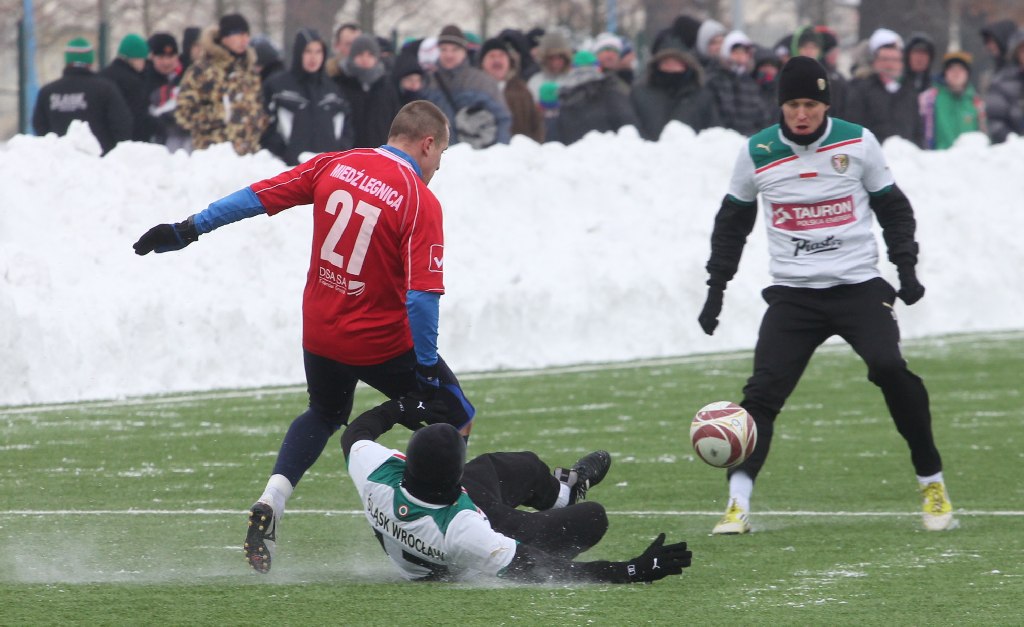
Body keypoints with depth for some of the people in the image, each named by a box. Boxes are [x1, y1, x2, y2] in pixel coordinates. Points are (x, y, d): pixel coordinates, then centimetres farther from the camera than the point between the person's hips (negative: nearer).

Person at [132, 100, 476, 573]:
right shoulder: (421, 202, -15)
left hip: (320, 333, 5)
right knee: (455, 419, 13)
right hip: (383, 341, -5)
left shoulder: (335, 165, -1)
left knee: (325, 414, 31)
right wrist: (427, 369, -16)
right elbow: (421, 295, -22)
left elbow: (258, 197, 1)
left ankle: (270, 503, 12)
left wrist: (188, 230, 7)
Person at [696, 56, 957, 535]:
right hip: (793, 294, 1)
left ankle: (932, 483, -6)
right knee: (763, 391, -14)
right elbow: (732, 222, 14)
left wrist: (906, 267, -1)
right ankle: (737, 504, -14)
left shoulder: (857, 143, -2)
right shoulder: (757, 153, 0)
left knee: (891, 370, -22)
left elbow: (893, 208, 10)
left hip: (859, 286, -1)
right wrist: (716, 288, 11)